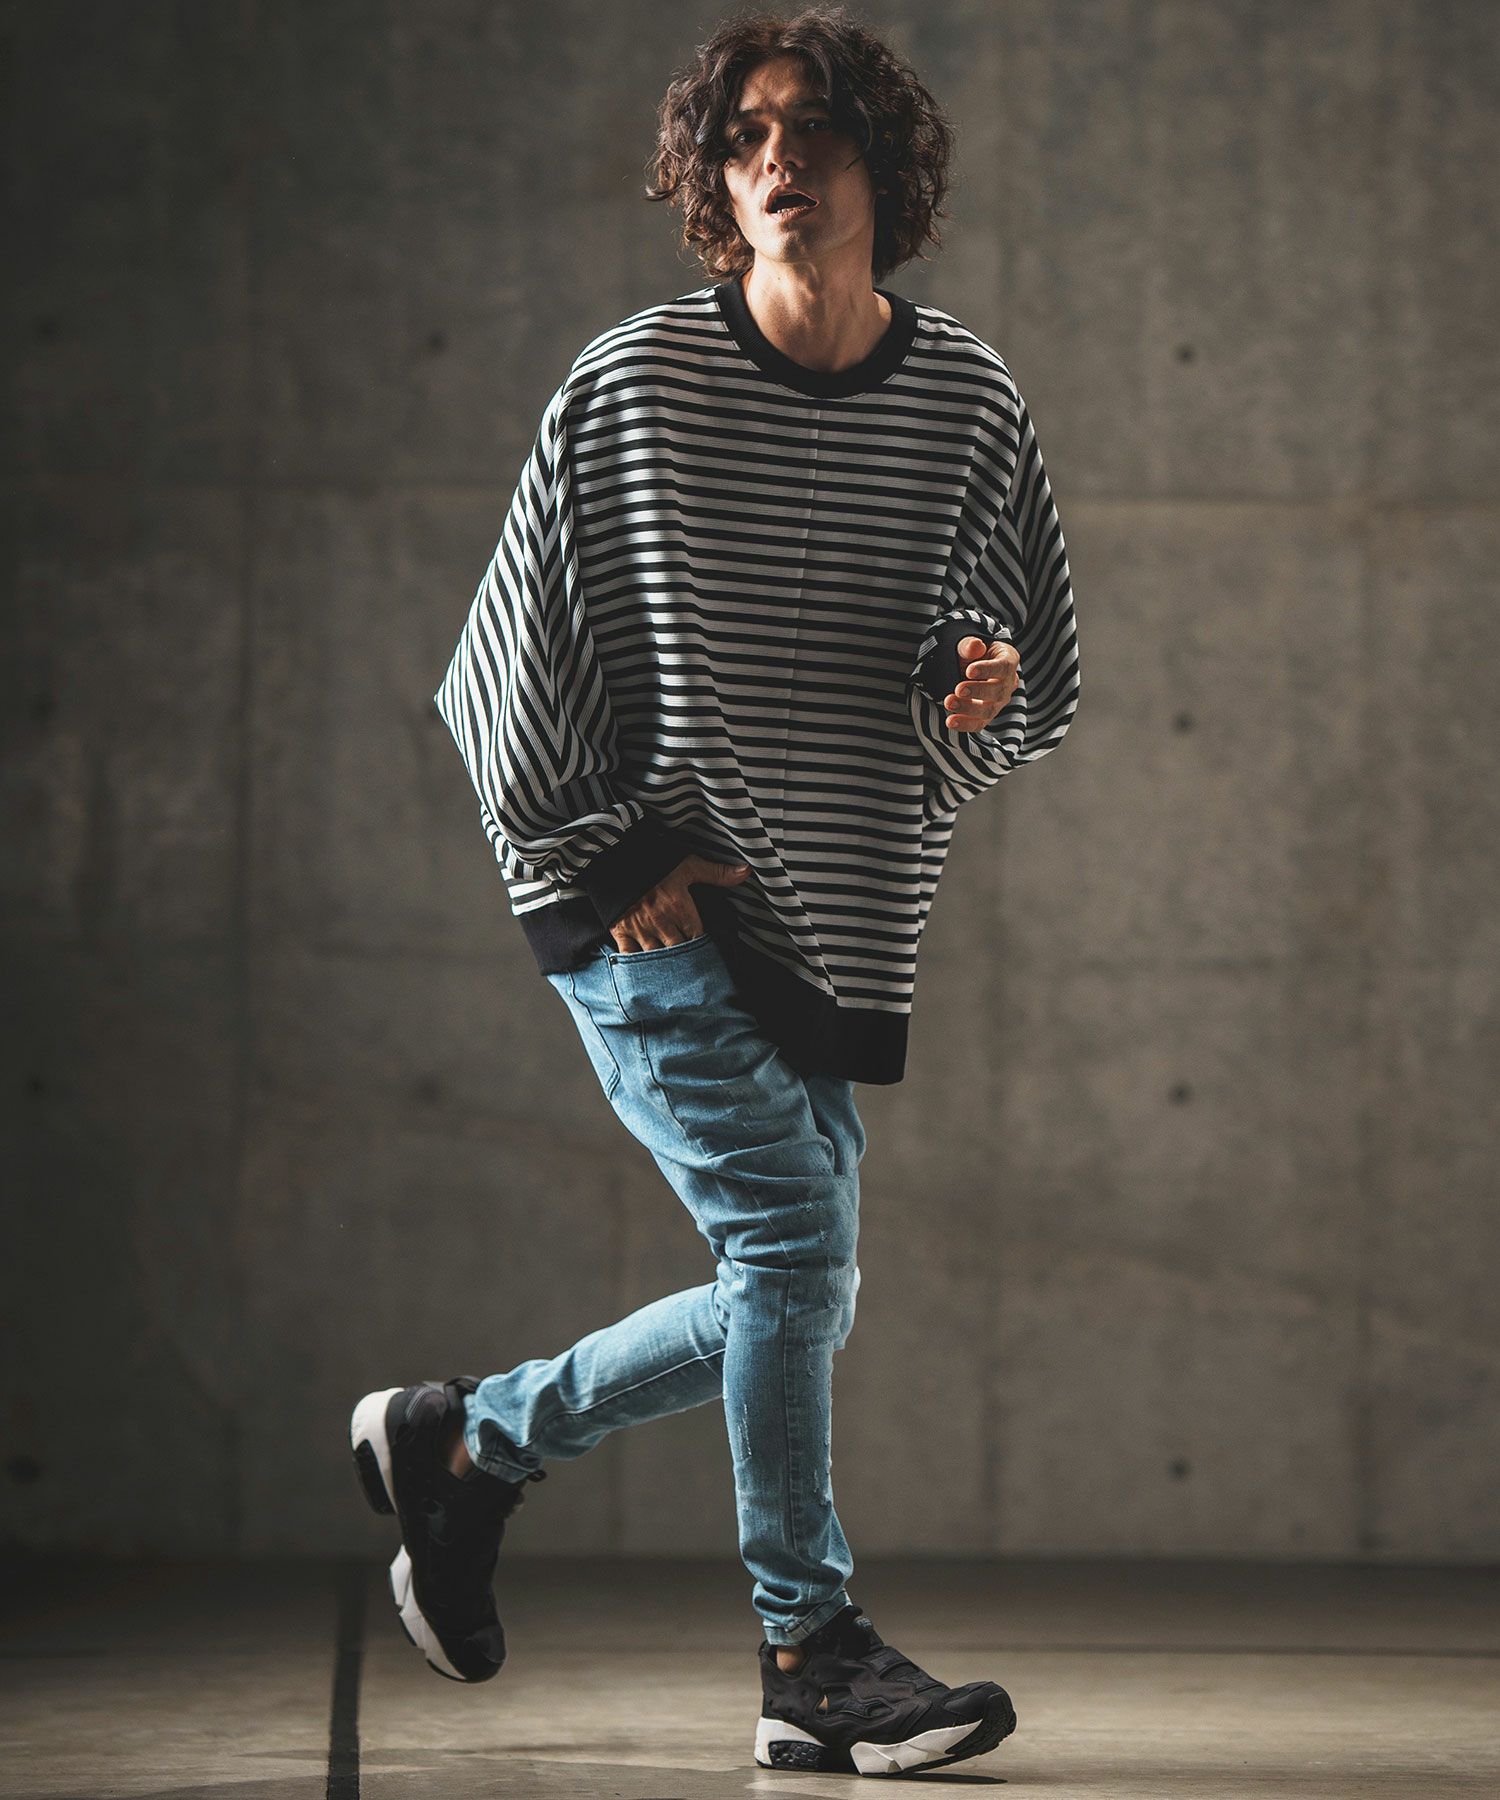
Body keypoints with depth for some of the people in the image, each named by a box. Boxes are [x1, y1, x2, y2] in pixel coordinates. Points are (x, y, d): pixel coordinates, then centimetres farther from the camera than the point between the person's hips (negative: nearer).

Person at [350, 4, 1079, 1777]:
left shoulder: (970, 402, 2)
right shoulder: (634, 387, -7)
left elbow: (1047, 662, 12)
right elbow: (515, 653, -1)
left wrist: (984, 690, -11)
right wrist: (603, 849, -6)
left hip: (831, 925, 5)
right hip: (646, 908, -5)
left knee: (788, 1300, 8)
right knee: (794, 1238, -16)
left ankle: (464, 1440, 29)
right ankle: (812, 1658, -6)